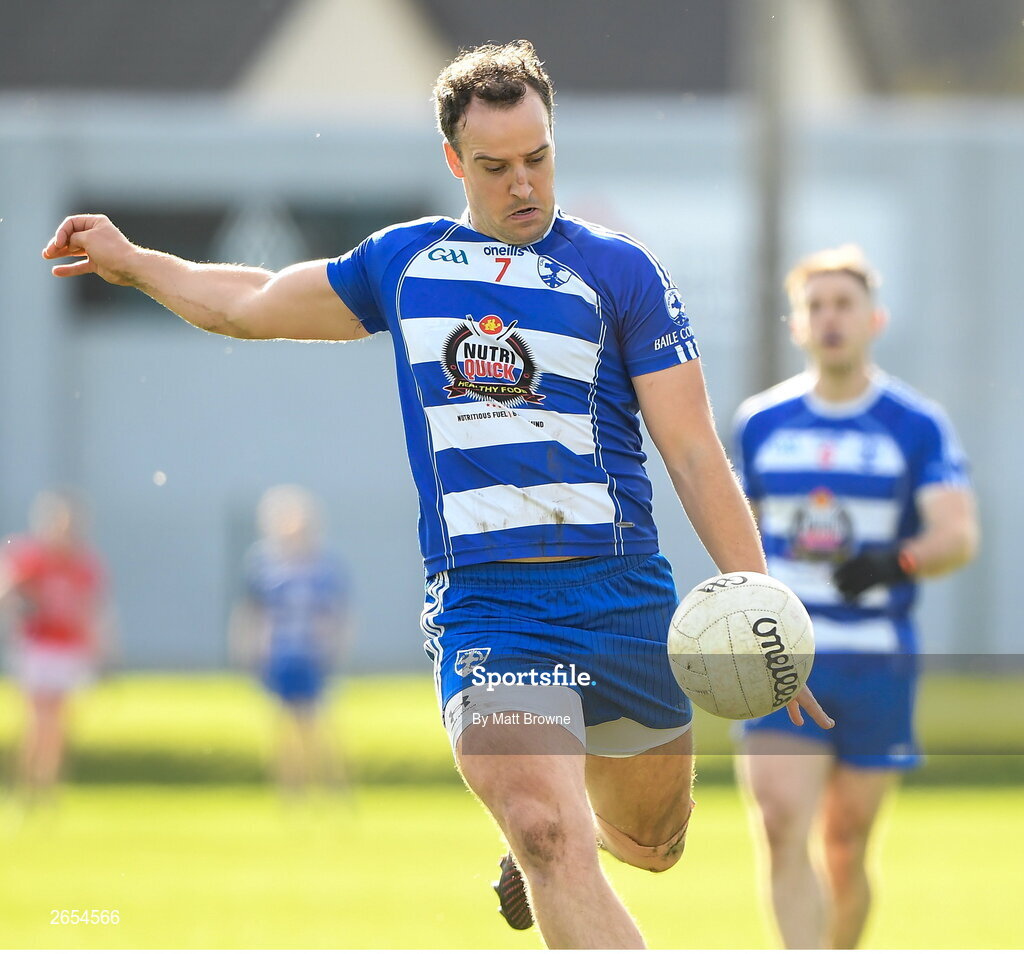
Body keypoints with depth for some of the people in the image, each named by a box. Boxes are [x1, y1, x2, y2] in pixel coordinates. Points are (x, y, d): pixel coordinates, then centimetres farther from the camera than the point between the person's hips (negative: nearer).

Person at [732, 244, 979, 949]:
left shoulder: (918, 427, -1)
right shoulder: (761, 423, 8)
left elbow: (960, 535, -13)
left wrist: (895, 562, -32)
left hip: (877, 661, -1)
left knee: (846, 851, 5)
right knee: (782, 828, -18)